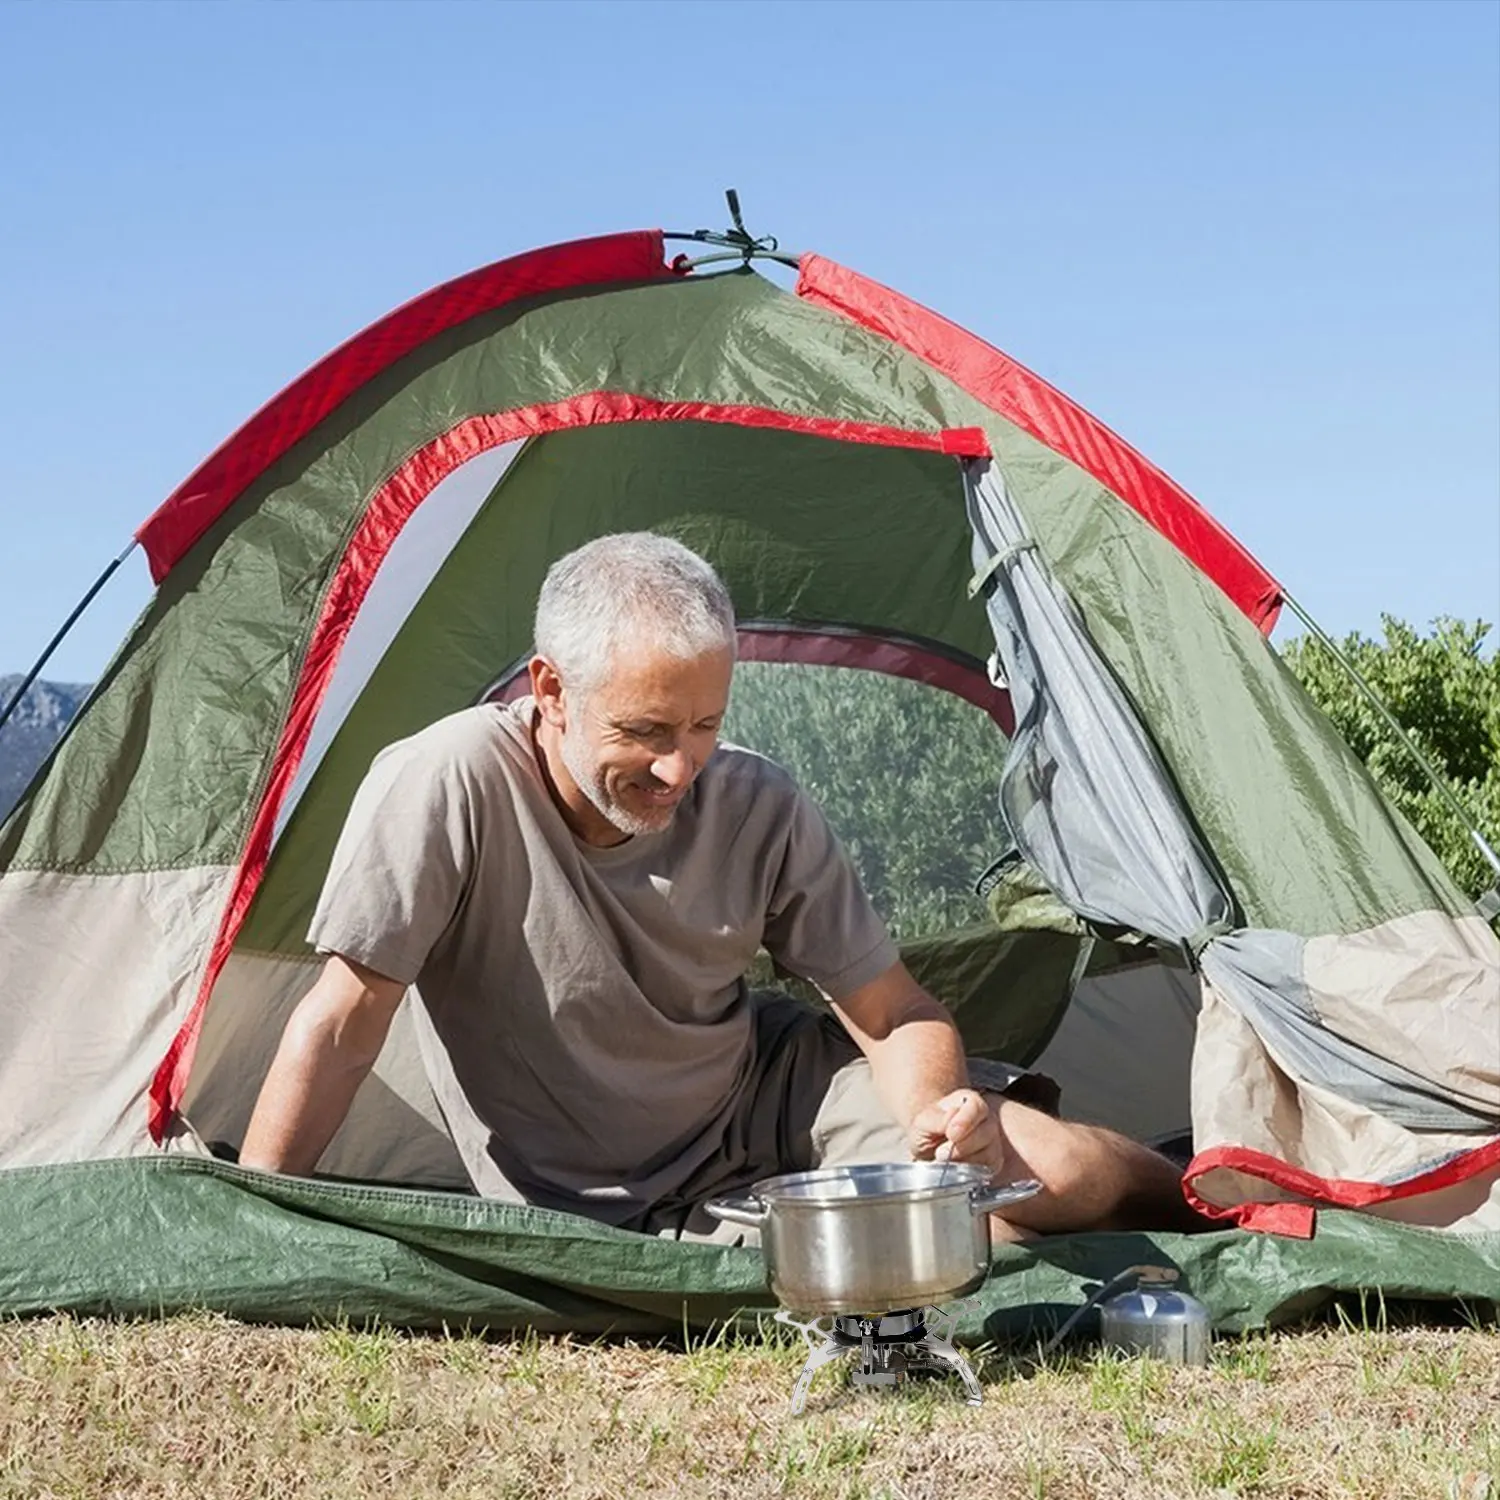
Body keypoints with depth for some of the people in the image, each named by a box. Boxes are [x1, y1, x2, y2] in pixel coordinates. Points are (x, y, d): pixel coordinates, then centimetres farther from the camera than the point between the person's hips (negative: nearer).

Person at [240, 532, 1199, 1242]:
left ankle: (1205, 1196, 17)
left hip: (767, 1101, 3)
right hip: (599, 1217, -3)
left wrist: (933, 1110, -31)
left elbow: (897, 1017, -9)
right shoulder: (447, 784, -25)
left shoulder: (763, 810, -15)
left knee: (1055, 1176, -17)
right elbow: (344, 1023, -21)